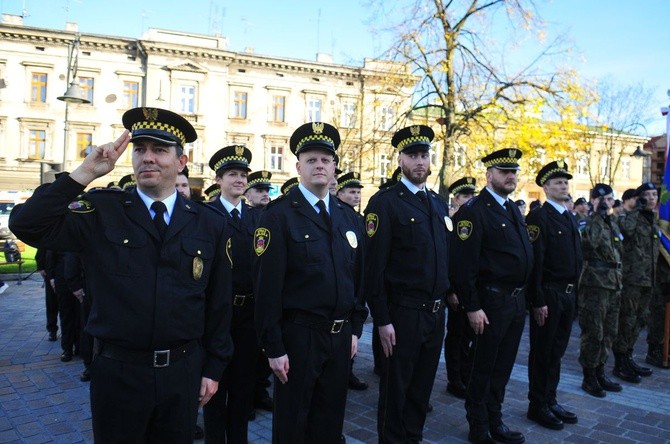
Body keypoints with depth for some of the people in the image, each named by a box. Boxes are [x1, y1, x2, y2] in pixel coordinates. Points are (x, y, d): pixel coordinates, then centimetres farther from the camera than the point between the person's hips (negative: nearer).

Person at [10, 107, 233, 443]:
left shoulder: (210, 223, -1)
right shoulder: (101, 212, -4)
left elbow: (218, 303, 2)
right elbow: (26, 225, -17)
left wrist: (213, 369, 5)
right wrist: (86, 172, -20)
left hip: (183, 373, 1)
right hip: (117, 373, -1)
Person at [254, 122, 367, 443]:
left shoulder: (348, 217, 9)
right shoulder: (278, 215, -10)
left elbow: (357, 278, 13)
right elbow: (268, 286, -13)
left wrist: (355, 329, 10)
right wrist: (274, 347, -14)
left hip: (341, 337, 5)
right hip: (299, 336, -5)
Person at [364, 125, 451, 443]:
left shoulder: (439, 204, 11)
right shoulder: (384, 202, -11)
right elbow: (374, 267, -15)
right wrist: (382, 320, -16)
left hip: (436, 312, 7)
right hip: (403, 313, -6)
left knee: (422, 387, 18)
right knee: (396, 390, 9)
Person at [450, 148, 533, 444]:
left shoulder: (513, 209, 13)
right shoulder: (474, 210, -13)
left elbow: (525, 254, 17)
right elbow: (463, 263, -18)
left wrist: (525, 296, 14)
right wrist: (472, 307, -19)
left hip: (518, 300, 8)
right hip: (492, 302, -8)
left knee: (503, 366, 17)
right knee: (484, 368, 6)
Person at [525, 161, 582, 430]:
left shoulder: (570, 218, 14)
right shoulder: (539, 217, -12)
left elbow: (577, 257, 18)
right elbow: (534, 261, -17)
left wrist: (573, 291, 12)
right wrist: (538, 301, -20)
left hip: (568, 294, 8)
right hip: (548, 295, -8)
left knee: (557, 351, 16)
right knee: (542, 352, 4)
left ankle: (551, 401, 29)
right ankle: (538, 406, 17)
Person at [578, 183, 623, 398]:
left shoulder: (613, 223, 16)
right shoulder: (588, 222, -8)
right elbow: (589, 242, -30)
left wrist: (618, 279, 21)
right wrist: (598, 216, -27)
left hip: (613, 284, 8)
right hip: (594, 283, -8)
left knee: (609, 332, 13)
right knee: (593, 332, -2)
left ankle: (600, 372, 25)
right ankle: (589, 377, 10)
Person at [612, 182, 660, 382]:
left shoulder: (654, 222, 17)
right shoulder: (631, 217, -6)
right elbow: (625, 229, -31)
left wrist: (653, 278, 21)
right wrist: (636, 210, -19)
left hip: (648, 280, 8)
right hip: (631, 277, -8)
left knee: (639, 319, 13)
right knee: (627, 320, -5)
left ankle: (628, 358, 25)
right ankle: (620, 364, 3)